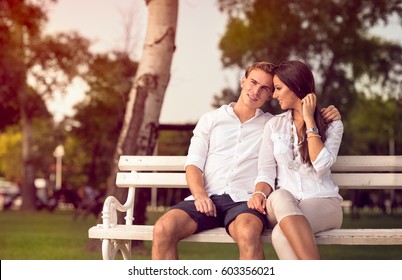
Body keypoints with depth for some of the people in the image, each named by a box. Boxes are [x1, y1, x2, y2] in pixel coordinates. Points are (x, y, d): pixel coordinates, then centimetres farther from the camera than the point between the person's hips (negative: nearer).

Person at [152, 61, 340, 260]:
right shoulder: (210, 119, 21)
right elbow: (193, 163, 12)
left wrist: (327, 116, 2)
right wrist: (199, 195, -8)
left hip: (245, 199, -1)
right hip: (208, 198, 1)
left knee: (248, 232, -39)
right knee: (163, 229, -29)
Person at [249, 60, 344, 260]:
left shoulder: (331, 124, 8)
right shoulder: (274, 125, 16)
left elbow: (321, 164, -10)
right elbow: (266, 171, 8)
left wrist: (309, 121, -4)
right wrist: (259, 193, -15)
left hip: (322, 201, -2)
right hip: (283, 205, 2)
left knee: (281, 235, -36)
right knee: (279, 197, -39)